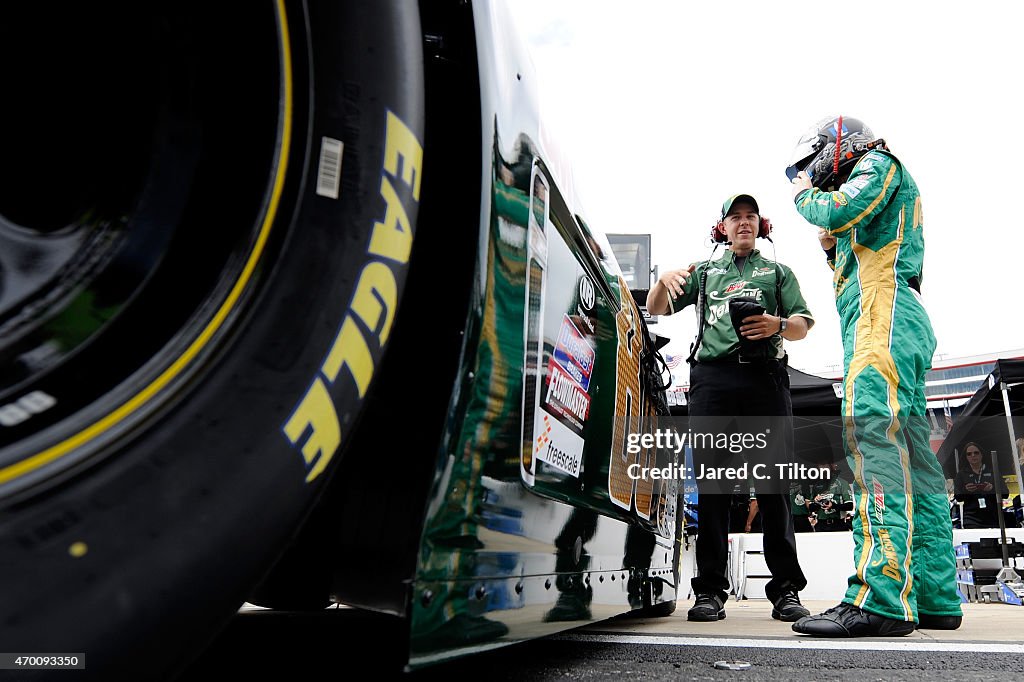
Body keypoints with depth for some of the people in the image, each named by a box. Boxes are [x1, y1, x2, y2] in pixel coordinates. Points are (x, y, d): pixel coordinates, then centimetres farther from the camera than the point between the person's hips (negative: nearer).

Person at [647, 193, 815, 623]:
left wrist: (779, 324, -8)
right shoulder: (704, 271, 26)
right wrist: (664, 280, -2)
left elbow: (803, 325, 15)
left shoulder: (778, 272, 24)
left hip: (765, 377, 0)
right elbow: (655, 310, 20)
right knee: (711, 481, -5)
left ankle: (786, 590, 0)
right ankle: (710, 590, -3)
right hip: (712, 377, 0)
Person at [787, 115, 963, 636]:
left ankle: (881, 597, -33)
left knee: (873, 432, -24)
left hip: (882, 315, -10)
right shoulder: (879, 183, 36)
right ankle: (935, 598, 6)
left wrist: (803, 193, 8)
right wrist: (833, 249, 19)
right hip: (893, 322, 10)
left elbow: (841, 209, -11)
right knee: (912, 458, 4)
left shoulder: (878, 163, 10)